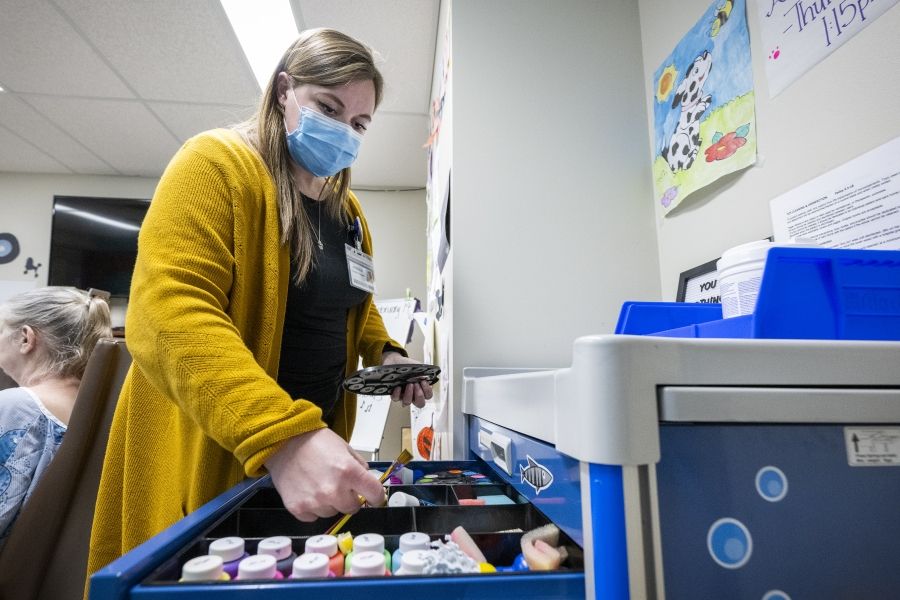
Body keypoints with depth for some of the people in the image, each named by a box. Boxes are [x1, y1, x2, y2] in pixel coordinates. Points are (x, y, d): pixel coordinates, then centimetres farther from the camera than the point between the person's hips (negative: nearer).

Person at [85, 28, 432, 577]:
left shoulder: (347, 209, 9)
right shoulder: (217, 164, -14)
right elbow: (168, 313, -27)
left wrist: (385, 353, 1)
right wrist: (281, 437, -39)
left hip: (312, 438, 7)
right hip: (211, 455, -6)